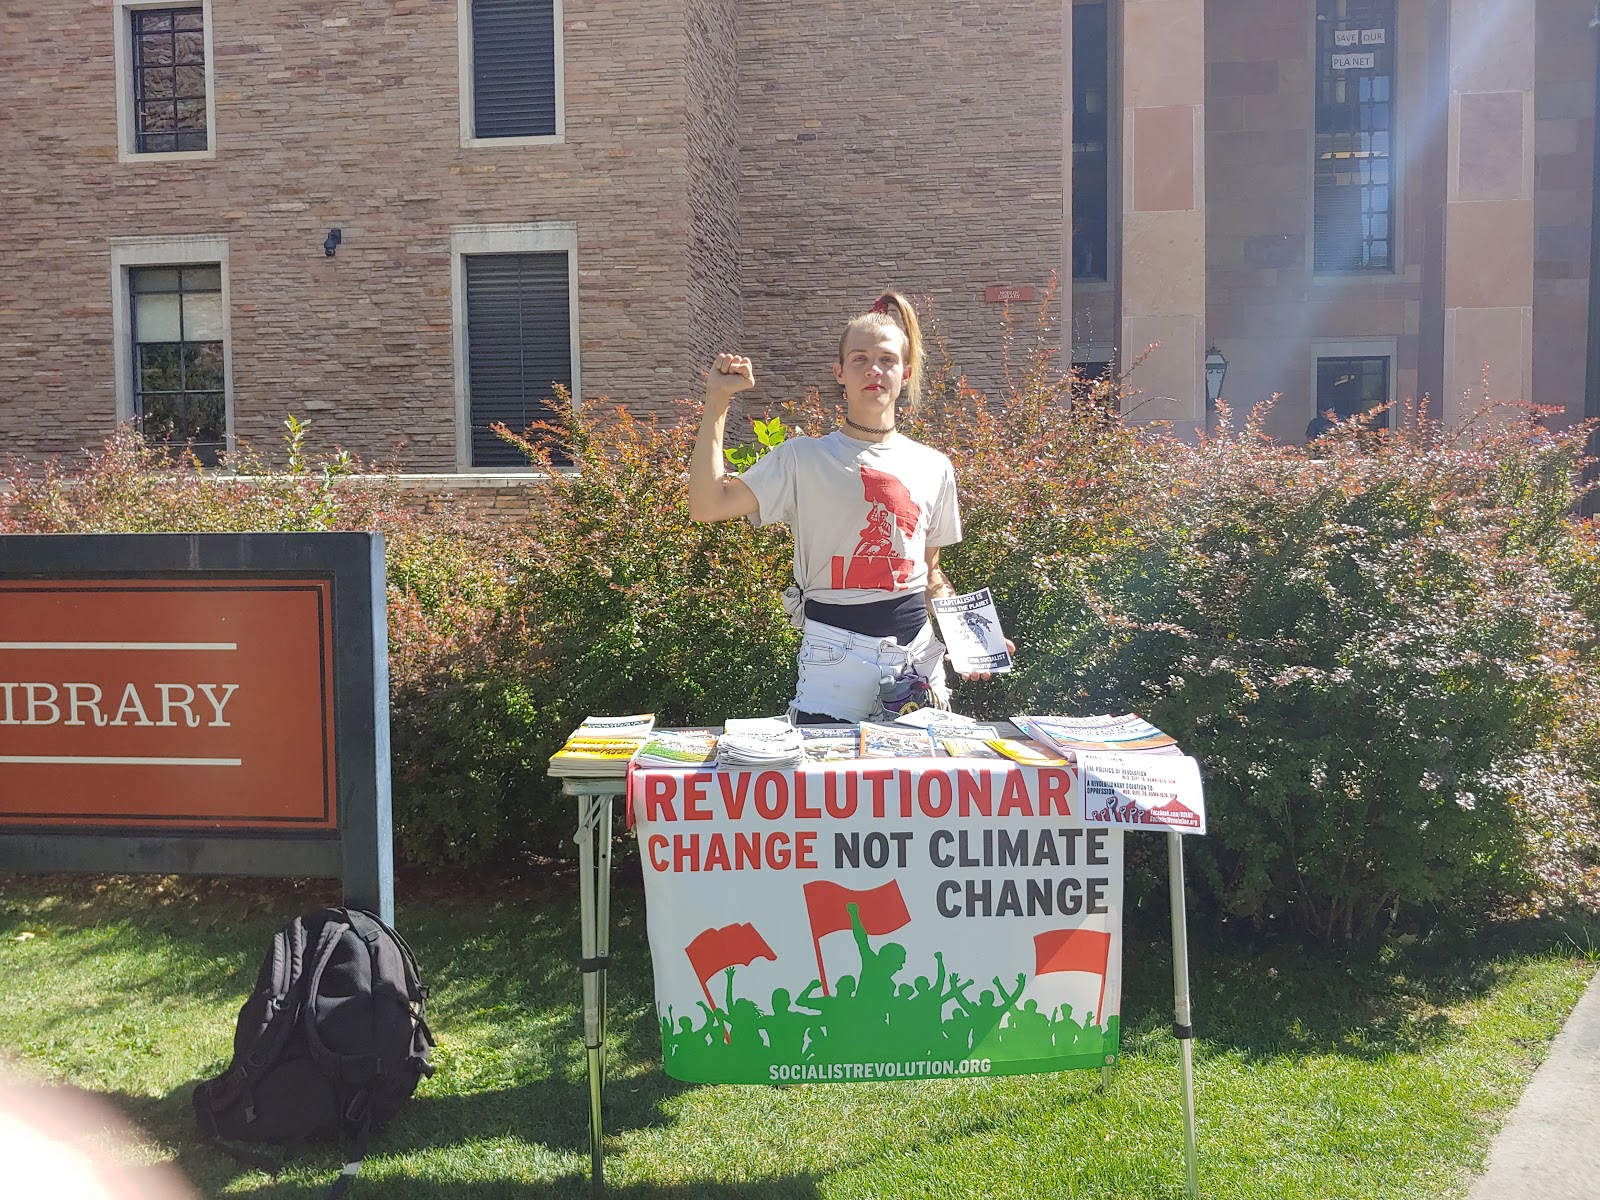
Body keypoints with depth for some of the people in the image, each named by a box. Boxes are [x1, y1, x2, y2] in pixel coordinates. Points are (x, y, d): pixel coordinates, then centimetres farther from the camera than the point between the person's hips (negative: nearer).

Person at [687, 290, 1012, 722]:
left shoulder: (933, 468, 9)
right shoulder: (803, 459, 0)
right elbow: (707, 505, -11)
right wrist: (717, 402, -10)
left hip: (917, 650, 3)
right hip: (835, 654, -3)